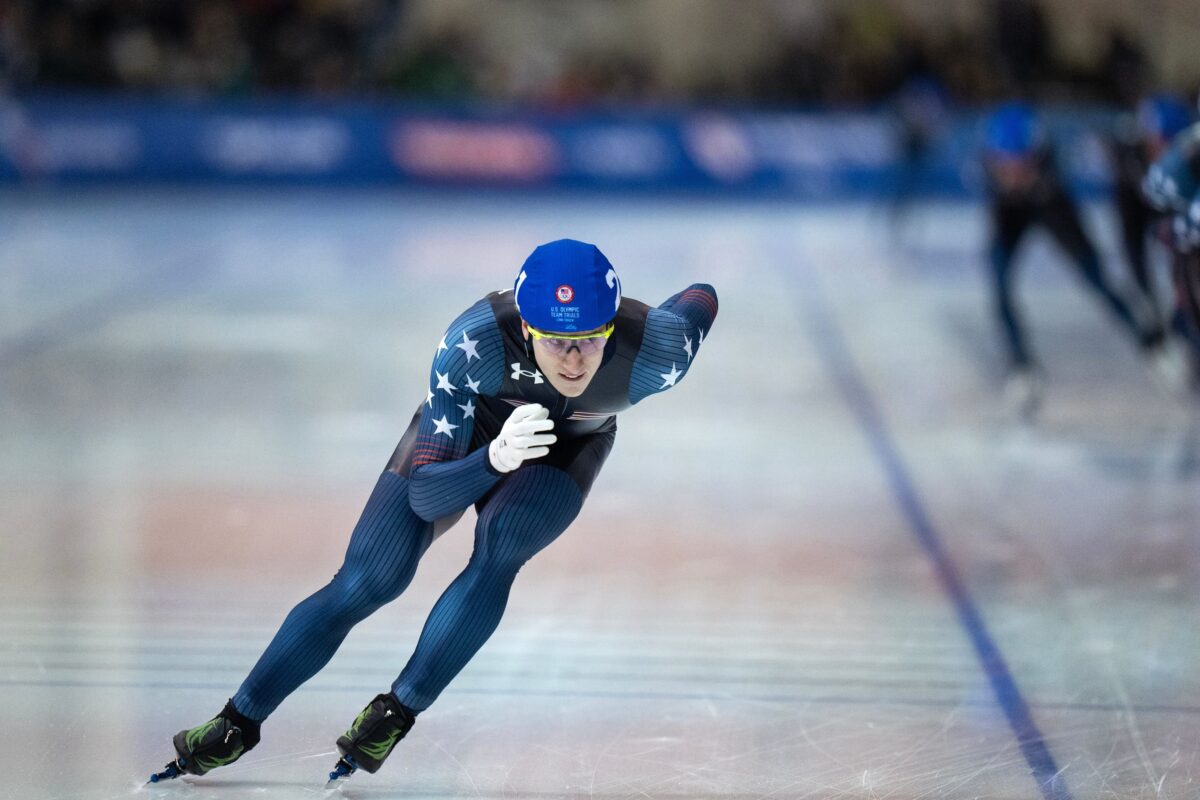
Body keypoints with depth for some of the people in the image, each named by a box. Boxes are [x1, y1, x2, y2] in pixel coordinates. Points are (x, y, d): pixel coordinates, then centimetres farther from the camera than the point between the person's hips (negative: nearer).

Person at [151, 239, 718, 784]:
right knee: (364, 584, -10)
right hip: (465, 429, -1)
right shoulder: (472, 343, -41)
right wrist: (495, 459, -56)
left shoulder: (655, 350, -38)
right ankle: (238, 725, 7)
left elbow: (702, 300, -13)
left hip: (567, 449, 1)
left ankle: (397, 714, -15)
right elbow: (425, 496, -38)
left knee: (498, 549, -30)